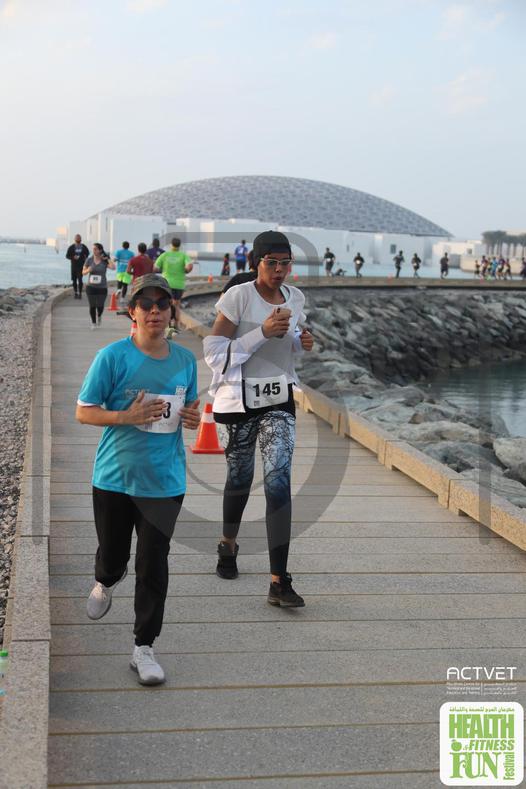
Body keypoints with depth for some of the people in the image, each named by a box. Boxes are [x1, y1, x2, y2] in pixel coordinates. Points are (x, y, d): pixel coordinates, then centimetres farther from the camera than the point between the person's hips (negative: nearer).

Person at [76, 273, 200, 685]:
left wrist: (193, 416, -4)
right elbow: (83, 411, -6)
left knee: (154, 566, 0)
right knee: (113, 553, 14)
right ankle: (105, 582, 52)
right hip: (115, 477, -2)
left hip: (164, 481, 2)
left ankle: (144, 648, 11)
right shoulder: (113, 356, -8)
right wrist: (126, 416, -21)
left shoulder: (186, 360, 5)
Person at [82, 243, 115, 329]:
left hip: (102, 287, -1)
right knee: (92, 306, 3)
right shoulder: (89, 260, -2)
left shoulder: (104, 261, -6)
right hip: (91, 287, 1)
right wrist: (88, 270, -17)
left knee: (100, 306, -2)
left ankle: (99, 316, 33)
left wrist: (107, 259, -14)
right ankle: (93, 323, 22)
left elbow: (113, 267, -24)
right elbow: (83, 272, 5)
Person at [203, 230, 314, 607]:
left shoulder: (295, 298, 5)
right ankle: (228, 544, 45)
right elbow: (214, 352, -16)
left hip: (279, 399, 3)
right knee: (240, 477, 14)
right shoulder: (239, 296, -11)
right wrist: (263, 332, -24)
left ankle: (279, 582, -14)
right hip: (239, 399, -3)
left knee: (279, 480, -11)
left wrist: (303, 342, 0)